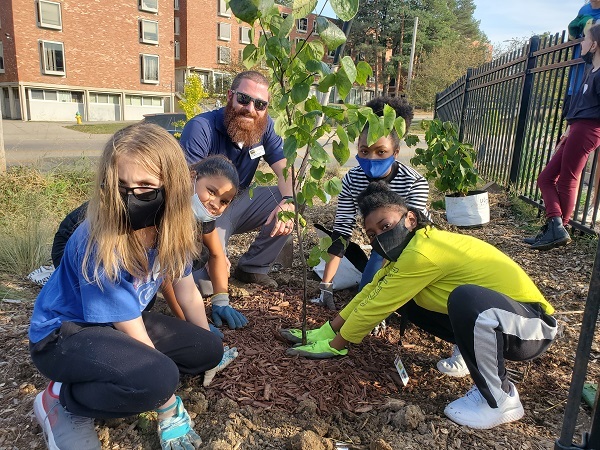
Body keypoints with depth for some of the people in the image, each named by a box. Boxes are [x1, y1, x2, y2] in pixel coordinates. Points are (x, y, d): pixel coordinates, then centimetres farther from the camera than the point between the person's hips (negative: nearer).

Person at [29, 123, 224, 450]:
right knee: (157, 378, -32)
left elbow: (187, 292, 0)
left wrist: (209, 349, 10)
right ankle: (62, 401, -5)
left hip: (117, 324, 8)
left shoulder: (169, 228, -13)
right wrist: (170, 410, -19)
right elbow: (133, 333, -27)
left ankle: (94, 383, 4)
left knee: (208, 351, -1)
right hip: (62, 333, -7)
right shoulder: (100, 245, -33)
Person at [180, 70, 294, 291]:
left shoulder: (264, 126, -5)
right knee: (207, 284, -25)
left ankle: (252, 268, 1)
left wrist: (288, 201, -34)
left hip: (239, 203, 6)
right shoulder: (201, 128, -23)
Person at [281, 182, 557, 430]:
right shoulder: (409, 246, 2)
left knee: (467, 298, -40)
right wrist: (327, 331, 7)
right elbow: (371, 292, 7)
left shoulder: (422, 253, -27)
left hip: (531, 325, -8)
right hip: (486, 319, 9)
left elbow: (376, 307, -19)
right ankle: (469, 351, 16)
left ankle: (500, 399, -15)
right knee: (404, 296, 3)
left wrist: (333, 345, -6)